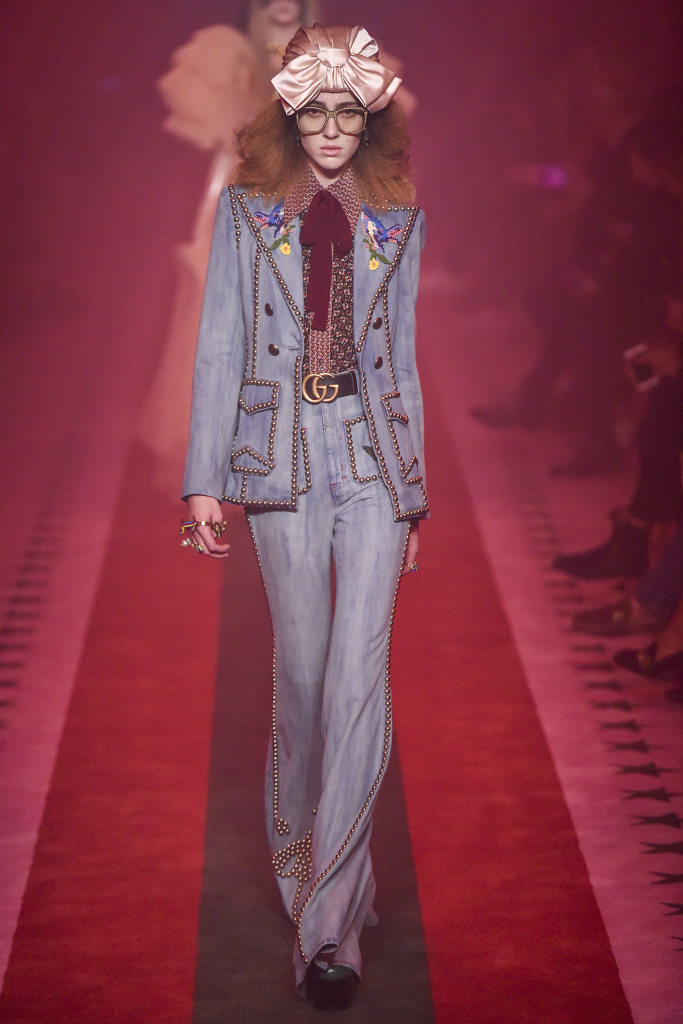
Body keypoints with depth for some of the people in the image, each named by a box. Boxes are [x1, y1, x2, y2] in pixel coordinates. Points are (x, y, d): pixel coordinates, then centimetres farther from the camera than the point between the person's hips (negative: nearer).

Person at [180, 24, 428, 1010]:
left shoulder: (398, 219, 11)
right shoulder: (245, 211, 6)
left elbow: (403, 357, 14)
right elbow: (219, 348, 3)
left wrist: (413, 493, 14)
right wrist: (204, 481, -3)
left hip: (374, 456, 1)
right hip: (282, 457, -1)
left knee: (358, 678, -9)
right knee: (300, 673, 5)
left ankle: (328, 918, -5)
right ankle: (302, 851, 28)